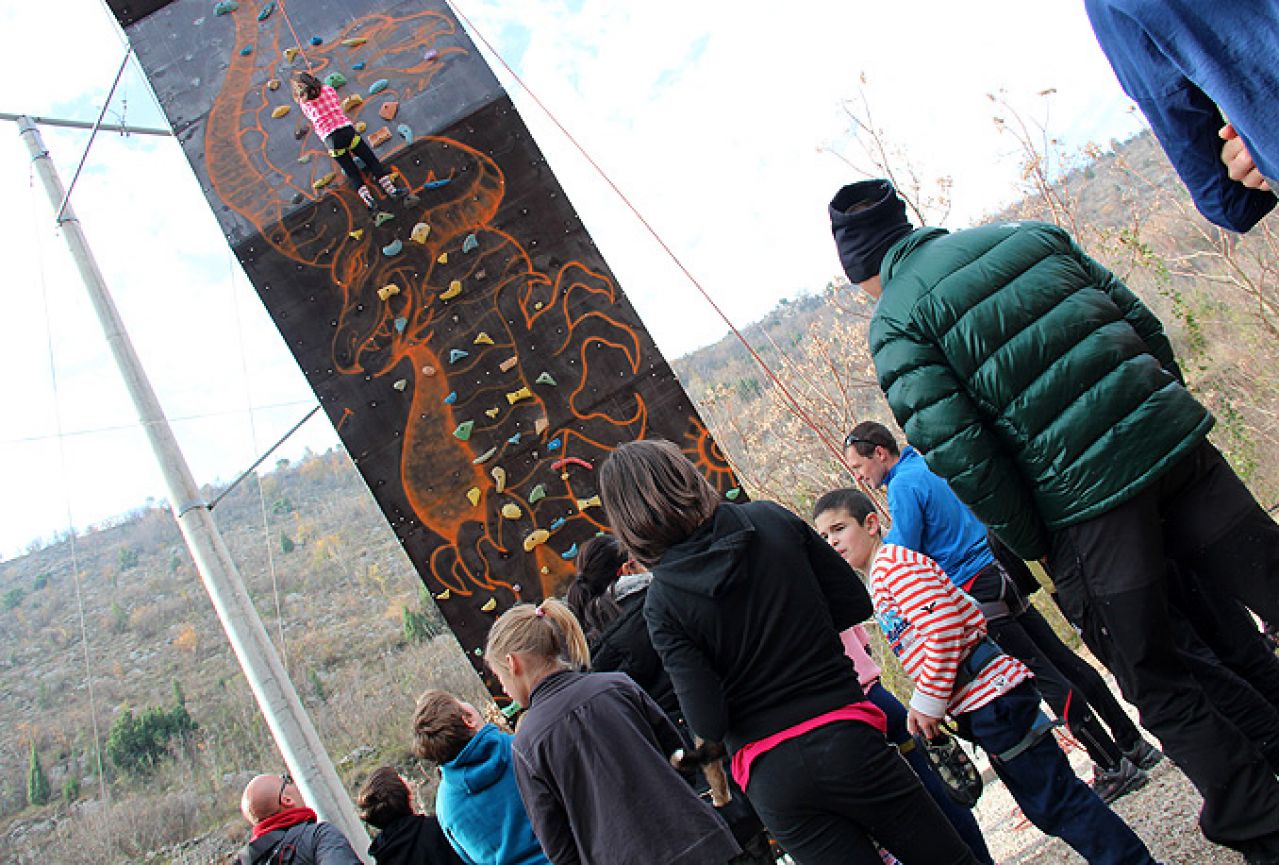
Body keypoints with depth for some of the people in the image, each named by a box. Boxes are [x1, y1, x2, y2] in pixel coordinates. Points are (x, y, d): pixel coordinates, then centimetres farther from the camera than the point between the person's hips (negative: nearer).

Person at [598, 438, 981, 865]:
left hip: (773, 777, -1)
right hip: (845, 738, 1)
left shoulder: (661, 603, -10)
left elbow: (708, 723, -13)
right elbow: (855, 603, 2)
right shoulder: (772, 520, -5)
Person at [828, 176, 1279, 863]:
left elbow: (956, 451, -13)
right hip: (1177, 445, 5)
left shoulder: (895, 324, -5)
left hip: (1086, 507, -5)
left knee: (1159, 688, 12)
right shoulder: (1028, 235, 11)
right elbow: (1141, 321, 12)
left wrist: (1029, 542, -1)